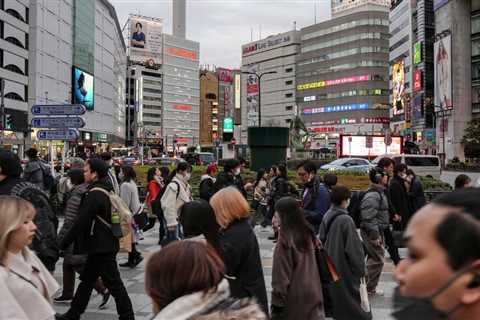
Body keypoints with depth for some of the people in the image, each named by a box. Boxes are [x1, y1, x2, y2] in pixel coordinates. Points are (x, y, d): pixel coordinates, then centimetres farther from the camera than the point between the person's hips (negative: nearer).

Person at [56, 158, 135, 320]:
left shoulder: (94, 195, -19)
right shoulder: (107, 191, 11)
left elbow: (80, 223, -20)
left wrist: (63, 244, -11)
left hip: (101, 247, -10)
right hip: (107, 244, 10)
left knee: (113, 283, -2)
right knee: (87, 279, 19)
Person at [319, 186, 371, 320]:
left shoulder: (327, 216, -2)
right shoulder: (345, 220, -22)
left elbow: (322, 240, 7)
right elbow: (354, 247, -18)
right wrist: (362, 268, -7)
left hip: (330, 265, 7)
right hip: (345, 268, -7)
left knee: (335, 293, 20)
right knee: (349, 295, 6)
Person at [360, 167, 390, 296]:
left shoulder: (380, 192, 14)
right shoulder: (372, 196, -21)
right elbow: (369, 218, -26)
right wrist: (375, 236, -24)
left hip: (378, 231, 11)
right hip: (373, 232, -11)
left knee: (374, 258, 17)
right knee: (377, 260, -5)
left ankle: (370, 286, 29)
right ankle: (369, 288, 7)